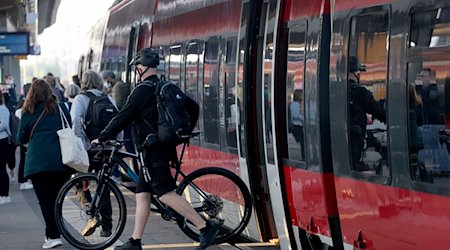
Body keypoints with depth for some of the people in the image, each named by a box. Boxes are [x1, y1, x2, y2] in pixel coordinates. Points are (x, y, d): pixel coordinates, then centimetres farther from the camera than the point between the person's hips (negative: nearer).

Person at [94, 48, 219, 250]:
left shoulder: (143, 90, -13)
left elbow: (123, 118, -12)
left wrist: (101, 138, -2)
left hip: (152, 150, -10)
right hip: (164, 147, 10)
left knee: (166, 194, -12)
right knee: (142, 194, 12)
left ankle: (206, 227, -16)